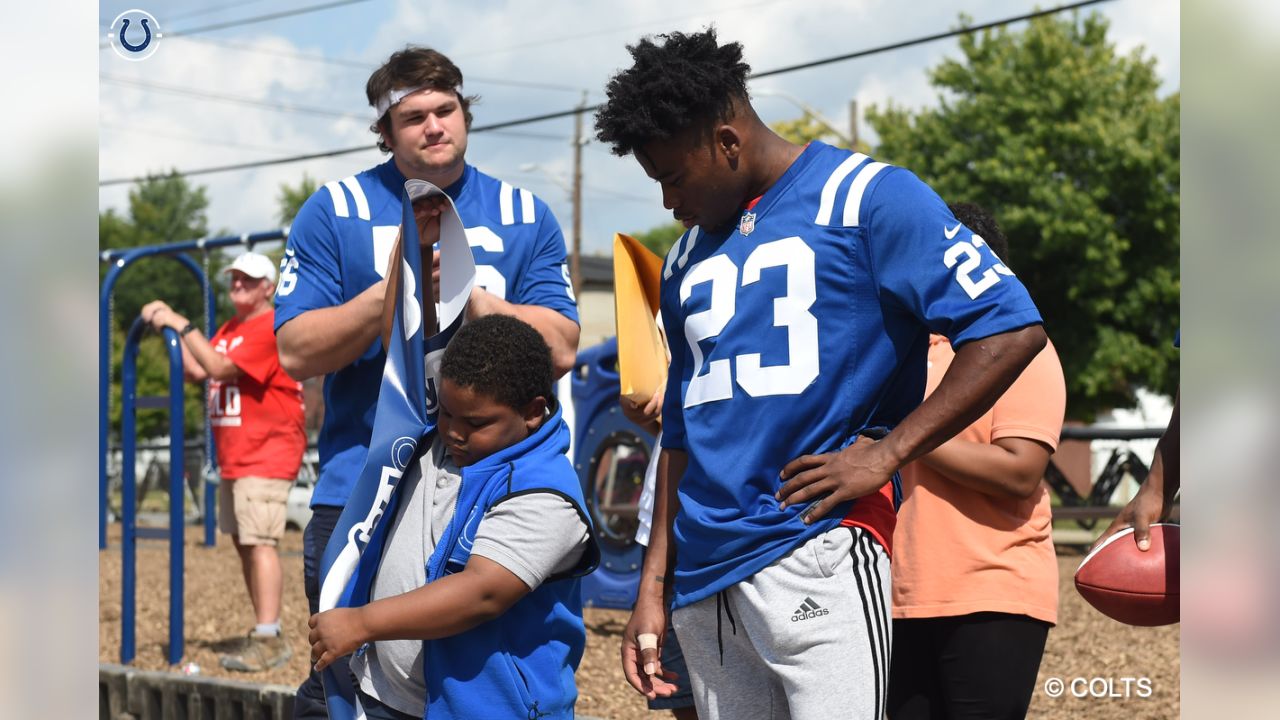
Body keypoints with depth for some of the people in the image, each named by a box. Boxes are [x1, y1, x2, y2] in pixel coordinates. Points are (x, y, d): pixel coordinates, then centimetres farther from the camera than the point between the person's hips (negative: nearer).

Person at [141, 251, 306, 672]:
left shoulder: (270, 329, -12)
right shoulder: (230, 330, 18)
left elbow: (219, 367, -21)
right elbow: (195, 371, 12)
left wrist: (182, 325, -18)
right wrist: (169, 327, 4)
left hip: (267, 455, -10)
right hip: (235, 458, 10)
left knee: (259, 542, -17)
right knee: (243, 542, 11)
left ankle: (269, 640, -21)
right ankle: (266, 633, 18)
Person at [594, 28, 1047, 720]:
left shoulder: (866, 197, -1)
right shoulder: (688, 256, 19)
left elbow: (1011, 331, -9)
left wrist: (883, 455, -14)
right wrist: (653, 585, 16)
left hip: (815, 552, -6)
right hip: (702, 579, 6)